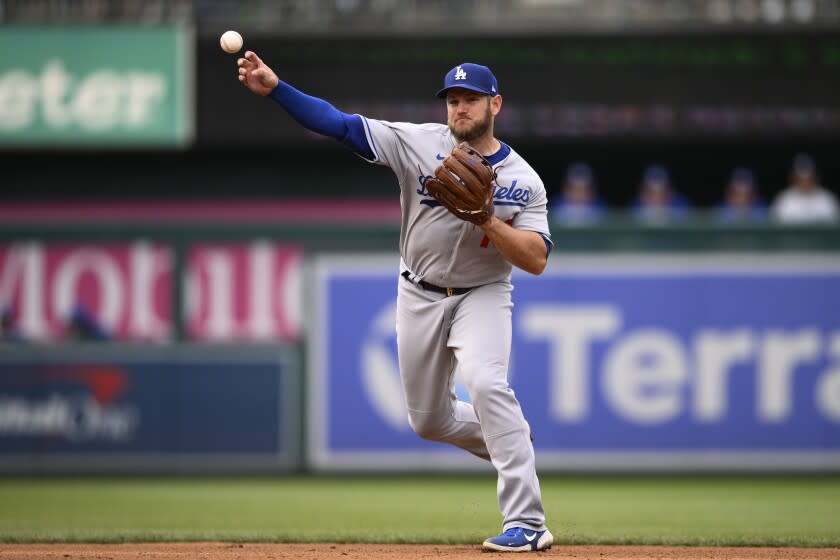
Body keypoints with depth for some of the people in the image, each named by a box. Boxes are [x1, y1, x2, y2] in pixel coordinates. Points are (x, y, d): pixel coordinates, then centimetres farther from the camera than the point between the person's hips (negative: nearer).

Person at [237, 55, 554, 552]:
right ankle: (513, 440, 39)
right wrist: (276, 89, -25)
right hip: (420, 298, 4)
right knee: (429, 420, 9)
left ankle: (527, 524, -29)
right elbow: (340, 123, -14)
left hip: (482, 296, -4)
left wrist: (486, 219, -30)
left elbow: (537, 261, -18)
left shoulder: (523, 180, -10)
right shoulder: (420, 143, -7)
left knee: (486, 383, -29)